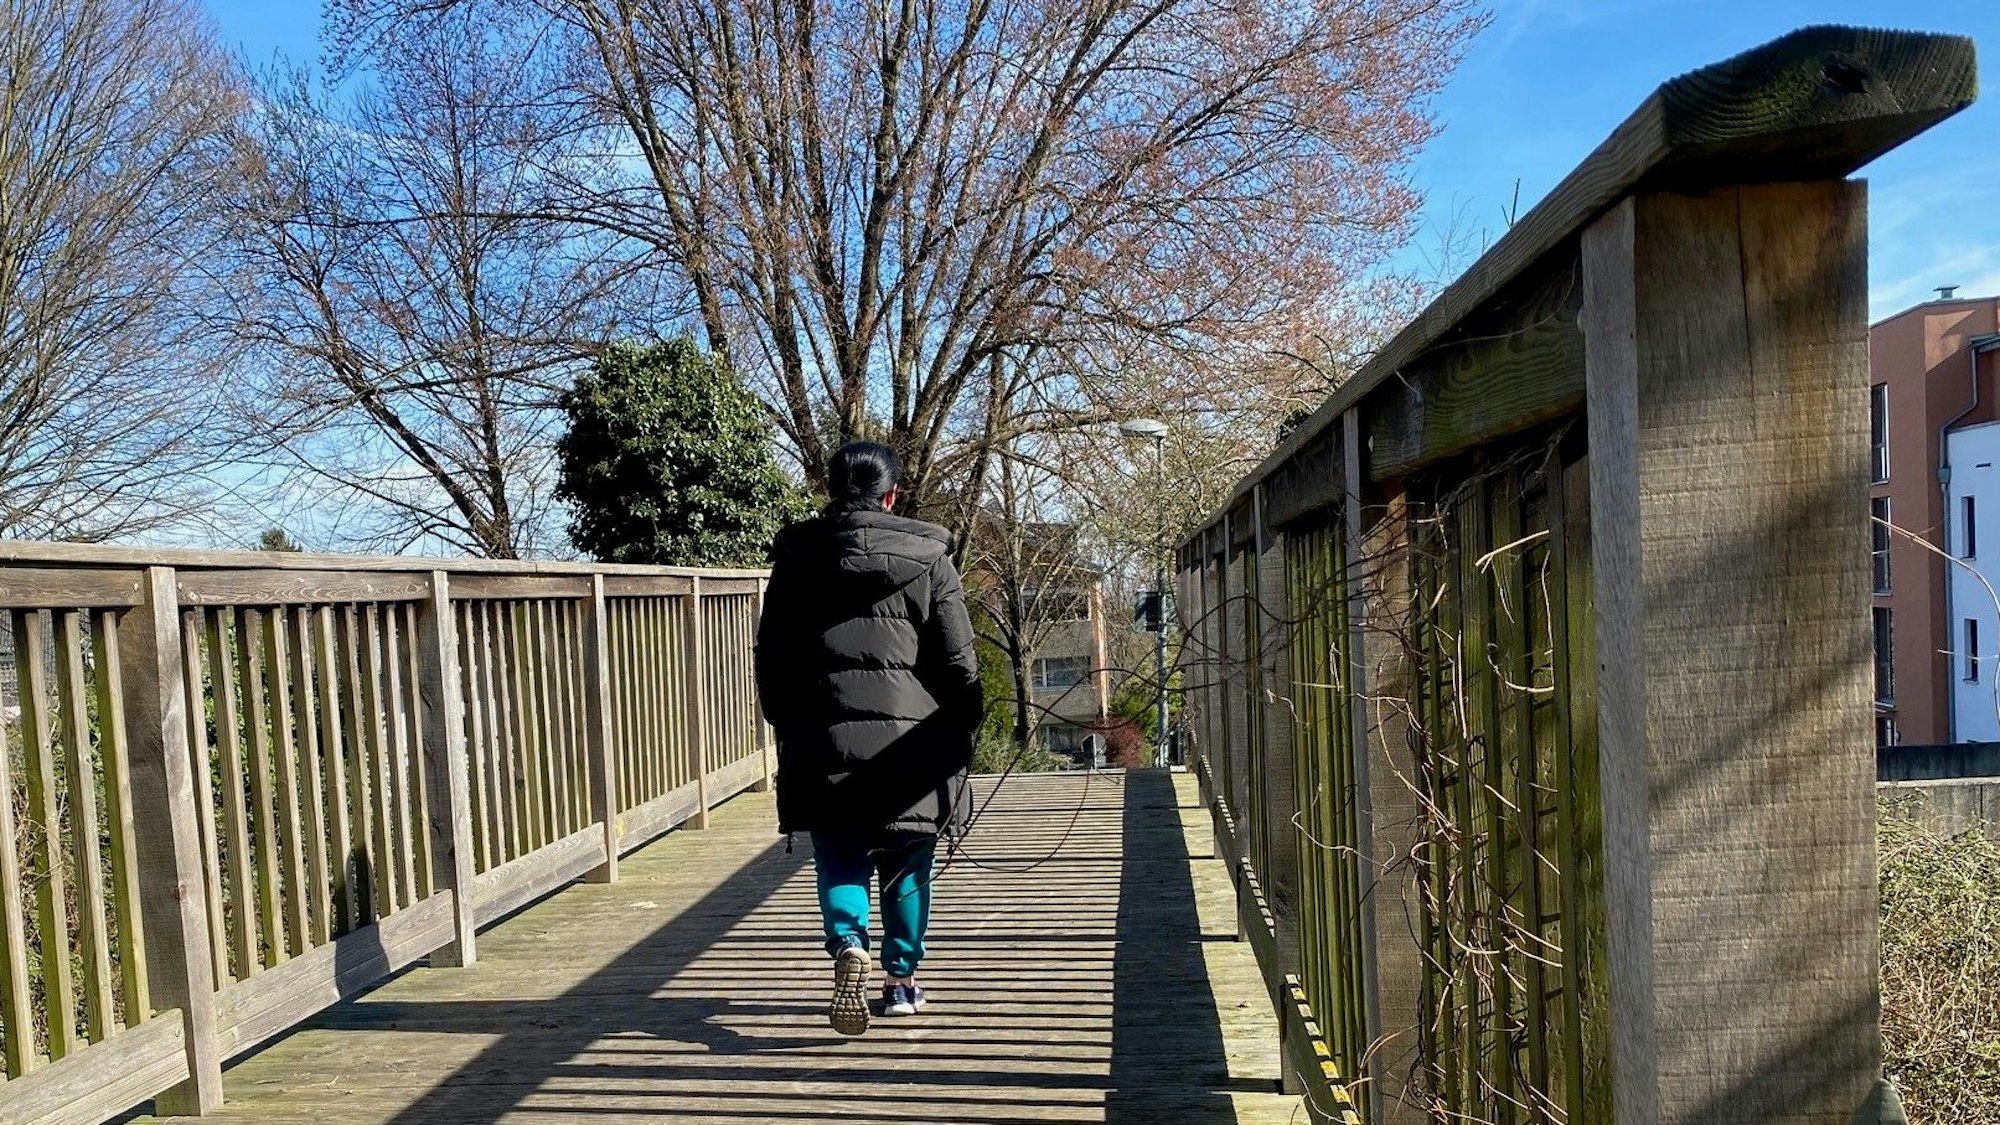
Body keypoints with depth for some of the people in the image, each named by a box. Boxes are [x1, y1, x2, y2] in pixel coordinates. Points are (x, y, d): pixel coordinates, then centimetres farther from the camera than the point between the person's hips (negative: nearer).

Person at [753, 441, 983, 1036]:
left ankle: (848, 945, -15)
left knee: (838, 858, 9)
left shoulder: (797, 557, 5)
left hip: (823, 736, 0)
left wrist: (786, 725, 19)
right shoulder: (928, 558, 0)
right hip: (909, 738, 0)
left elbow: (771, 657, 9)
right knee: (906, 863, 14)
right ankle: (902, 978, 21)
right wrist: (961, 733, 10)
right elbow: (958, 662, 0)